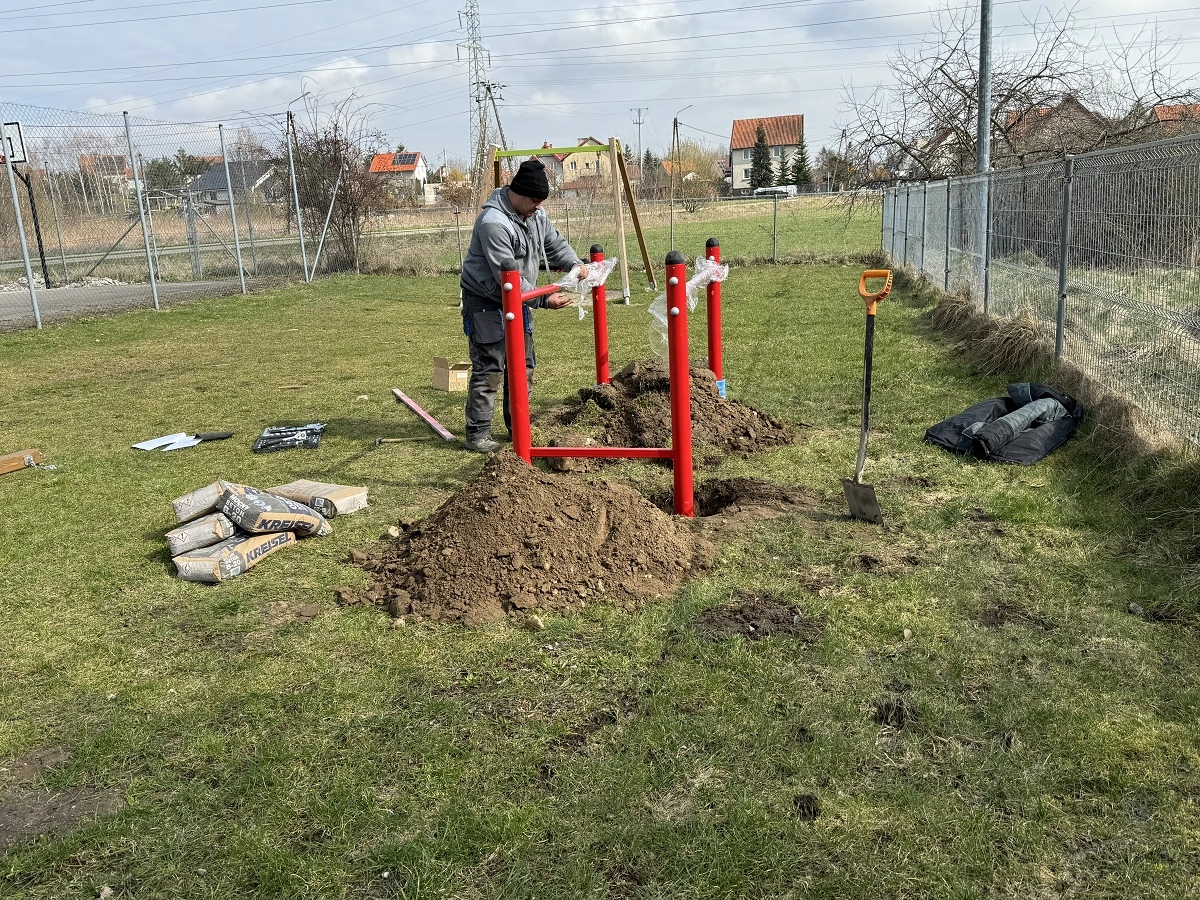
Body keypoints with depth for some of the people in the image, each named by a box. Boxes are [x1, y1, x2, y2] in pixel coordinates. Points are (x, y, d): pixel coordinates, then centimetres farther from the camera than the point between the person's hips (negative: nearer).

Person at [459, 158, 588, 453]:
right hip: (486, 302, -9)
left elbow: (555, 243, 14)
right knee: (489, 370, -9)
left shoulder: (535, 213, 1)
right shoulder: (493, 223, -27)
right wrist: (543, 300, -30)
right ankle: (478, 433, -1)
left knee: (524, 366, 12)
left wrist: (575, 264, -6)